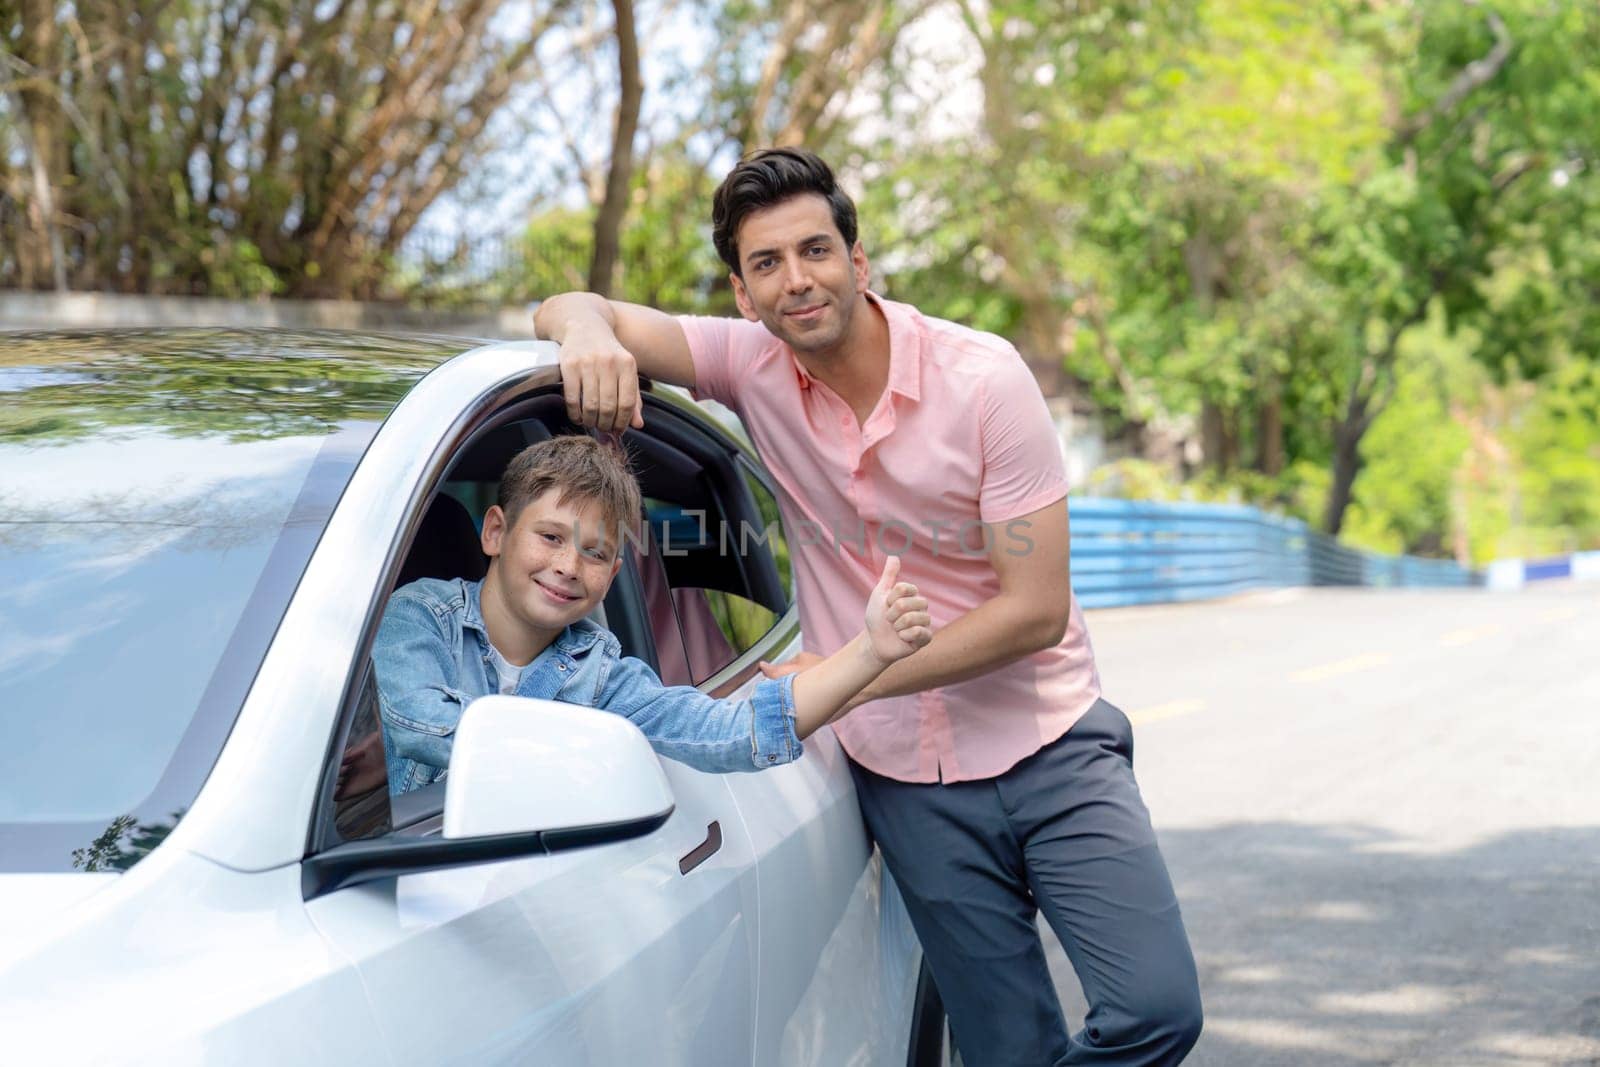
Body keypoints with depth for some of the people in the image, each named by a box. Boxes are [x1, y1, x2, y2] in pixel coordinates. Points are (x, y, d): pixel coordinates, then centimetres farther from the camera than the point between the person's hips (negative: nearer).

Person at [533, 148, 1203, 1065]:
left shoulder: (983, 378, -13)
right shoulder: (753, 365, -4)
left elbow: (1036, 610, -15)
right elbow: (574, 311, -3)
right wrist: (588, 332, -28)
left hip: (1046, 745, -1)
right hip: (907, 776, 2)